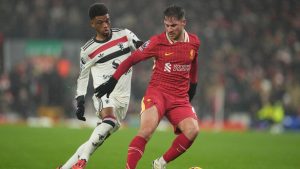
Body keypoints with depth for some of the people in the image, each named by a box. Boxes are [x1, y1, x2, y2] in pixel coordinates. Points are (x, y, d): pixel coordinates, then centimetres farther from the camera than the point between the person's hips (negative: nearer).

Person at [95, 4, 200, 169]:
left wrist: (193, 84, 32)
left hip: (181, 97, 3)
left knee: (192, 130, -20)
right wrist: (112, 81, -1)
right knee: (147, 129, -27)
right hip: (157, 92, -3)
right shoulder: (157, 41, -7)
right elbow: (132, 59, 0)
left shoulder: (194, 42, 4)